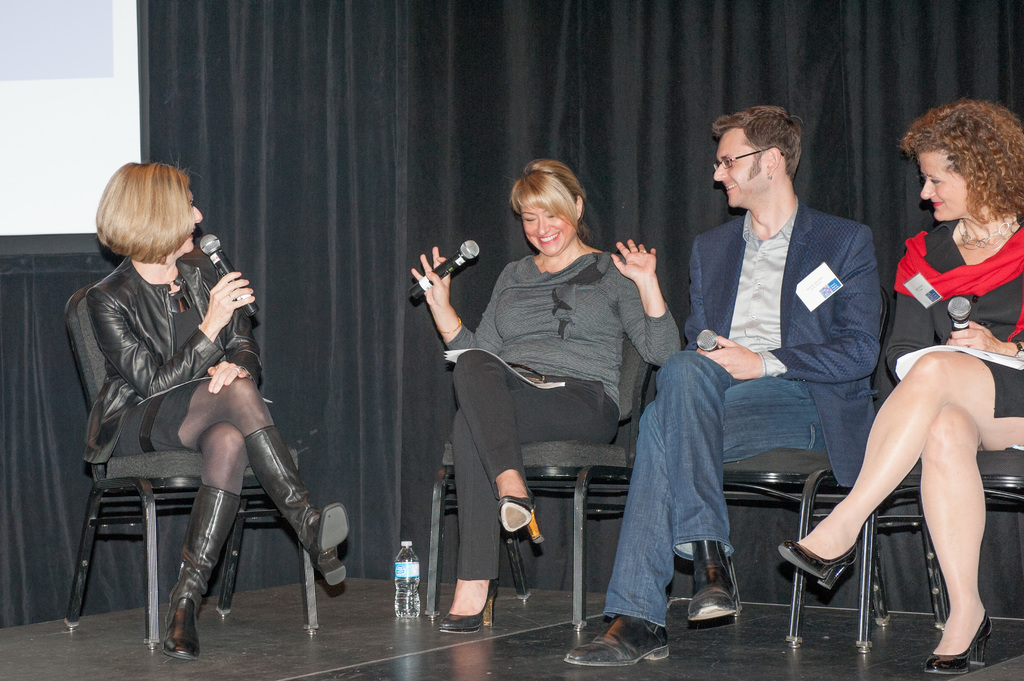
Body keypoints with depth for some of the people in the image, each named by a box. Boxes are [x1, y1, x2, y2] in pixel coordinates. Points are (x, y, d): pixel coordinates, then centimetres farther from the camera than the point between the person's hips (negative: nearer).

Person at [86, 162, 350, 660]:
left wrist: (234, 366, -14)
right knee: (236, 394, -33)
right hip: (136, 425, -4)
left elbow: (246, 348, 10)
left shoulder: (201, 274, 10)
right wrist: (211, 326, -24)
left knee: (229, 442, -35)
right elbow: (155, 381, -16)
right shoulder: (109, 299, -8)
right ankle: (309, 526, -38)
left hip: (204, 424, 4)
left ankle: (186, 599, -39)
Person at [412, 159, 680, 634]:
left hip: (584, 400, -4)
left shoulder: (611, 273, 14)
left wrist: (648, 284, -8)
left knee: (470, 423, -34)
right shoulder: (513, 277, 27)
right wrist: (441, 308, 11)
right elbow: (478, 350, 23)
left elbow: (662, 351, 3)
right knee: (471, 365, -34)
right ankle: (510, 484, -48)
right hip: (507, 396, 4)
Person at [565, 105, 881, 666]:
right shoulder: (710, 248, 28)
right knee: (684, 369, -33)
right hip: (709, 396, 5)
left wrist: (764, 362, -14)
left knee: (664, 425, -32)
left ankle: (637, 617, -37)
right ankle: (708, 555, -38)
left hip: (799, 401, -5)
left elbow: (860, 350, -2)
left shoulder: (846, 242, 10)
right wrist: (705, 357, -5)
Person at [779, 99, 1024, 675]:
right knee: (944, 434, -37)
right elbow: (902, 351, 9)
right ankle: (967, 612, -35)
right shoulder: (928, 254, 16)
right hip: (958, 406, 4)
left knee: (937, 370, -35)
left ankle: (843, 527, -36)